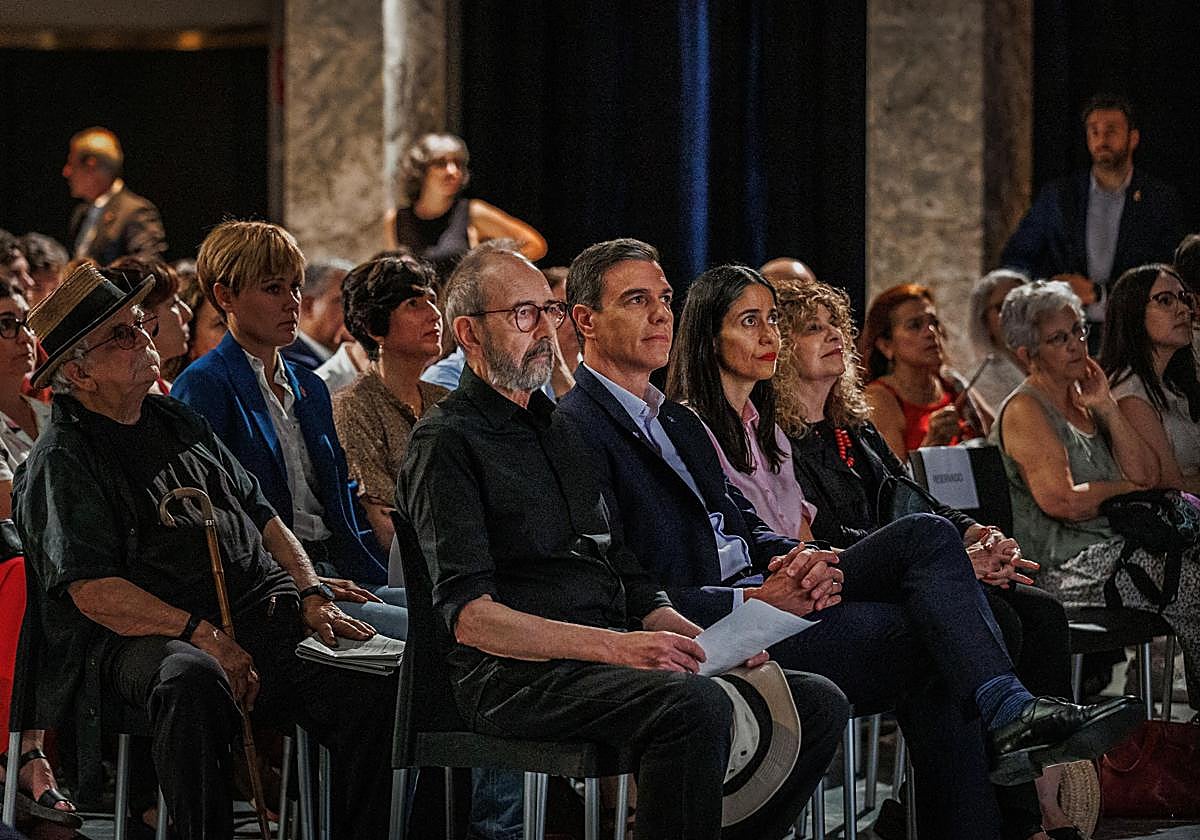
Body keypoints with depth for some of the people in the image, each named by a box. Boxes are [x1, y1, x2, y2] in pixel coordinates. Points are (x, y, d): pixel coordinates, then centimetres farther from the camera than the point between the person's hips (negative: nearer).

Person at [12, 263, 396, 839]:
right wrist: (205, 637, -20)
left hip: (261, 615, 6)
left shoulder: (177, 422, 24)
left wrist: (311, 595, 6)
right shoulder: (60, 462, 0)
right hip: (141, 636, -6)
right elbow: (92, 591, -11)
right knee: (192, 679, -41)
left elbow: (262, 517, 25)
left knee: (374, 685, -19)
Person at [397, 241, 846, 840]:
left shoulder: (563, 429, 24)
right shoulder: (446, 442, -3)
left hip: (609, 655, 8)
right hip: (518, 675, -8)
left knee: (817, 702, -5)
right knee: (694, 703, -35)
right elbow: (469, 617, -13)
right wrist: (615, 647, -22)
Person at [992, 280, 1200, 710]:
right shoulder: (1024, 411, -5)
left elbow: (1147, 474, 11)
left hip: (1113, 552, 8)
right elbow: (1062, 501, -17)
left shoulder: (1083, 402, 20)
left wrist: (1106, 408, 5)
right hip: (1065, 571, -8)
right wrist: (1124, 488, 0)